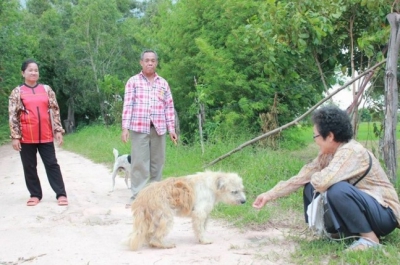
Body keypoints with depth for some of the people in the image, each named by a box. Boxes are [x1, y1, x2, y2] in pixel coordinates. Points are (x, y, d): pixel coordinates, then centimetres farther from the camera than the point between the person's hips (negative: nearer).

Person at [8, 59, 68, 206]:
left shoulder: (46, 89, 8)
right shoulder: (17, 92, 2)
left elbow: (55, 111, 8)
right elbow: (13, 116, -1)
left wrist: (58, 130, 1)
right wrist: (15, 136, -7)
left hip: (46, 135, 1)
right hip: (26, 137, -1)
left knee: (52, 164, 2)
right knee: (29, 167, 7)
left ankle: (61, 194, 4)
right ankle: (35, 195, 18)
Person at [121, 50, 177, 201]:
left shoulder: (163, 83, 13)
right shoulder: (133, 81, 4)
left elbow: (169, 107, 12)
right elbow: (128, 105, -1)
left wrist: (171, 129, 7)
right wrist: (125, 128, -8)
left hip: (159, 128, 3)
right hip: (139, 128, -3)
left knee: (157, 162, 6)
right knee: (139, 162, -3)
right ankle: (137, 194, 2)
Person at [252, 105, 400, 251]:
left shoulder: (352, 152, -26)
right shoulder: (328, 153, 0)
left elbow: (322, 181, -38)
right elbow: (303, 177, 4)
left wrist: (315, 178, -14)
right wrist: (270, 195, 5)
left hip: (384, 214, -8)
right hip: (362, 209, 8)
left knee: (337, 189, -33)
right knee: (311, 188, 3)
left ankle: (370, 238, -16)